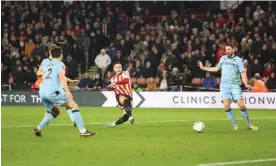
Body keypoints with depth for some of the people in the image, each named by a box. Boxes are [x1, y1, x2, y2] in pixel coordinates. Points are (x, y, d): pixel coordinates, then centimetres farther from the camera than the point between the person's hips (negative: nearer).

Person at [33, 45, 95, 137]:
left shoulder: (45, 62, 21)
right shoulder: (60, 64, 5)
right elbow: (62, 77, -14)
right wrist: (67, 91, -25)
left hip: (42, 92, 7)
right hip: (53, 91, -7)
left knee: (55, 111, 28)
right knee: (74, 106, 0)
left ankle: (38, 129, 16)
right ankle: (82, 131, -10)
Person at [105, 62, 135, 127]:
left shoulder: (125, 73, 5)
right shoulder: (113, 79, 17)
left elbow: (126, 80, -19)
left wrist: (116, 83, -29)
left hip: (128, 95, 0)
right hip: (120, 95, 0)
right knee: (125, 100, -38)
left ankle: (115, 123, 21)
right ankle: (130, 116, -57)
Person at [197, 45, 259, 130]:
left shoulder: (238, 59, 3)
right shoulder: (223, 58, 14)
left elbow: (242, 72, -4)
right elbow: (216, 69, 26)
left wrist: (246, 83, -20)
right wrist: (203, 68, 25)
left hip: (235, 85, -3)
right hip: (224, 85, 3)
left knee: (241, 105, -13)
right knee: (226, 106, -13)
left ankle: (249, 124, 2)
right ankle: (235, 125, 0)